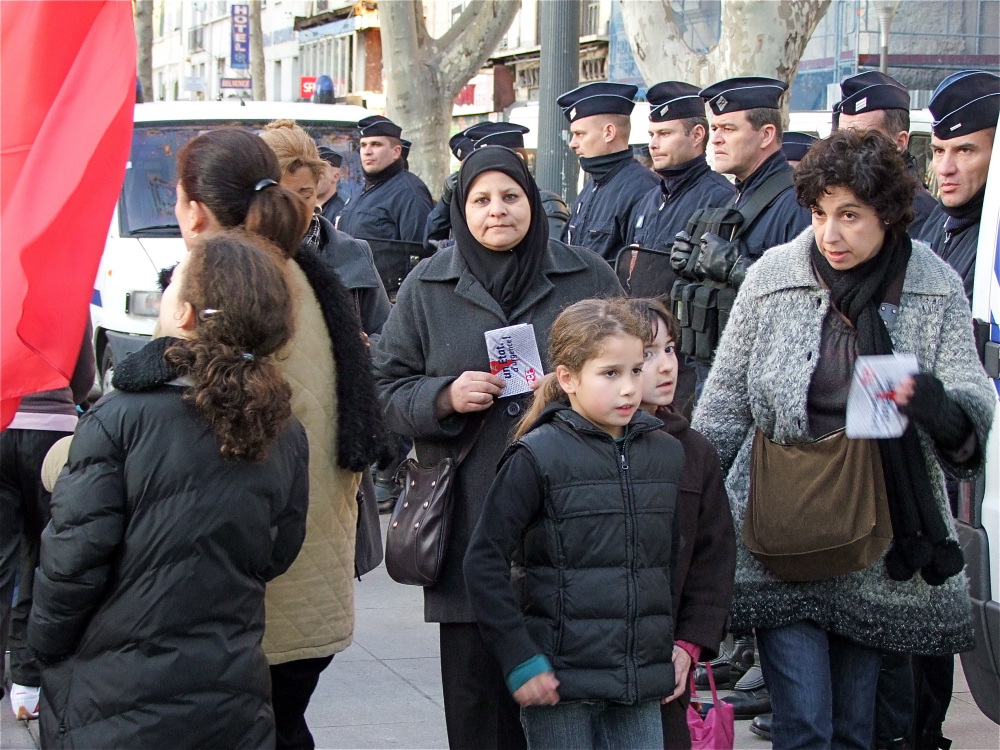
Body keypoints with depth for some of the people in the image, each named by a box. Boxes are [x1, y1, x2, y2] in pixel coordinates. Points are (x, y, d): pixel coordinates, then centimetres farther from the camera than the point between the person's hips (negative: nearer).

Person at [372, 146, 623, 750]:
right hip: (470, 516, 0)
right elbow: (386, 389, 8)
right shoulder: (428, 287, 8)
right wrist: (445, 397, -10)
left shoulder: (588, 278, 7)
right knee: (476, 678, 2)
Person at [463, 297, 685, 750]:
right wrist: (519, 660, -11)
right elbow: (485, 562, -9)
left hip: (641, 685, 5)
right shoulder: (538, 457, -8)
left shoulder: (665, 453, 8)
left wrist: (679, 646, 13)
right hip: (559, 680, -4)